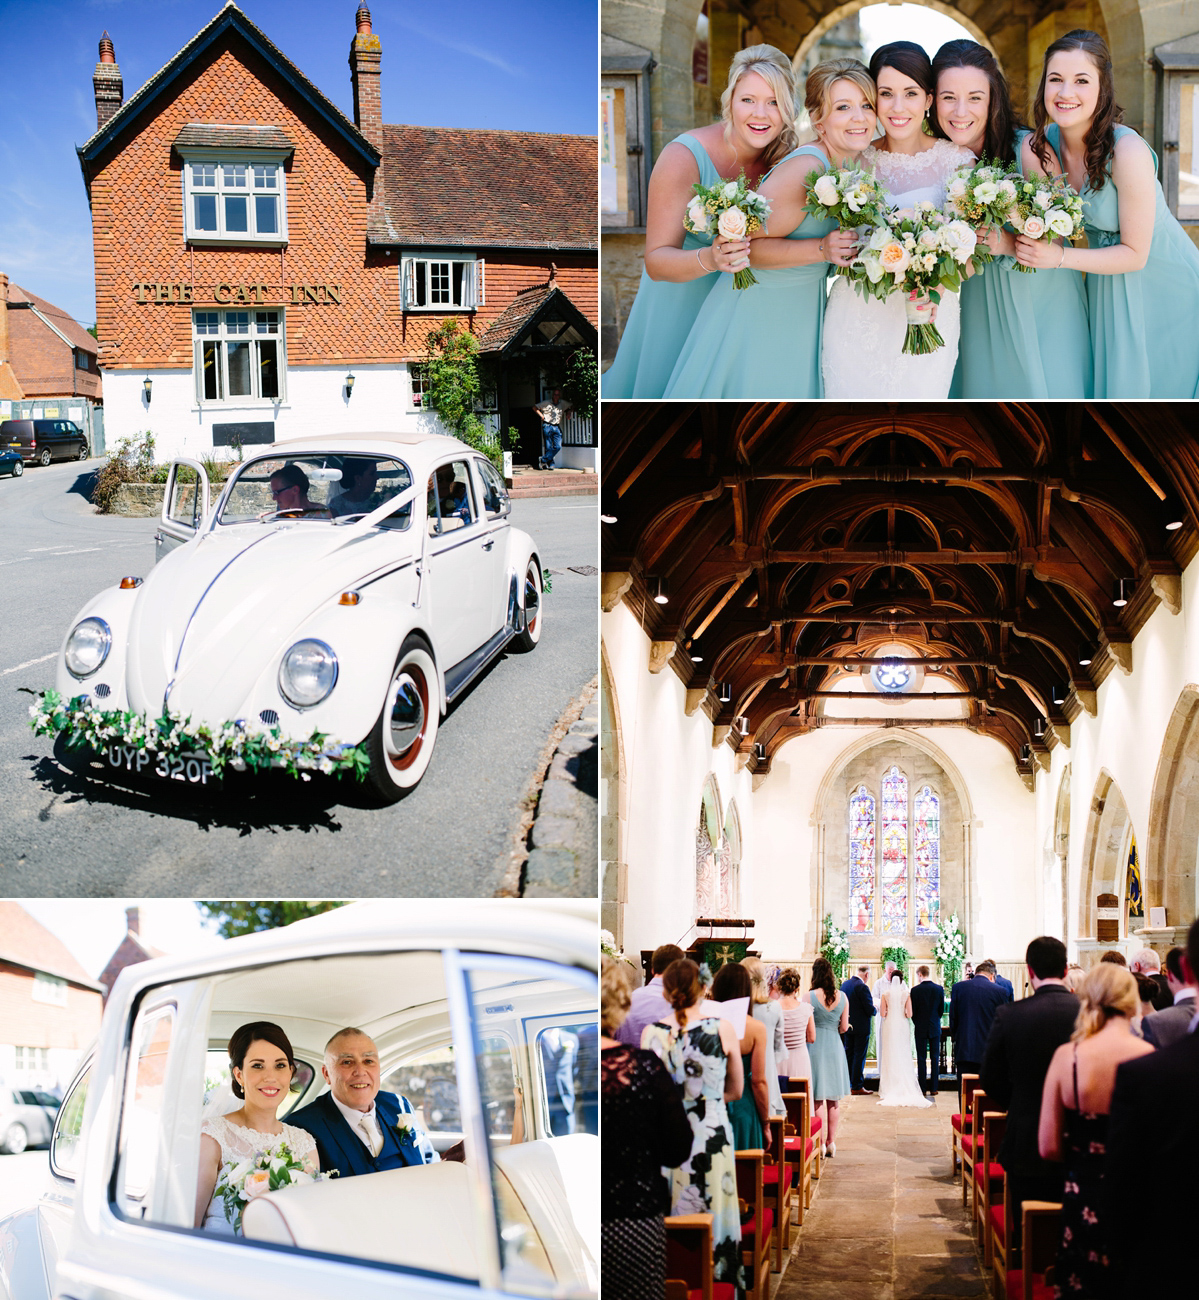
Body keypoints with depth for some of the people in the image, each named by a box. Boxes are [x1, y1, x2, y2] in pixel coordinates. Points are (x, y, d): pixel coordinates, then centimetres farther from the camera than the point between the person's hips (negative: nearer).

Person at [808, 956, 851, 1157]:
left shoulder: (810, 997, -11)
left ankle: (821, 1142, -2)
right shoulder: (842, 997, 0)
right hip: (835, 1047, 4)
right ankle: (831, 1142, 17)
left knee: (819, 1098, 0)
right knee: (834, 1099, 12)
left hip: (816, 1046, -4)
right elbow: (844, 1027, 5)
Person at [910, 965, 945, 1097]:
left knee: (921, 1058, 3)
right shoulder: (939, 989, -3)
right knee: (935, 1058, 7)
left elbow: (912, 1011, -5)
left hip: (920, 1028, -2)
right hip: (935, 1028, 2)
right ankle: (934, 1088, 7)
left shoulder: (915, 990, -11)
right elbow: (942, 1009, 4)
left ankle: (923, 1088, 2)